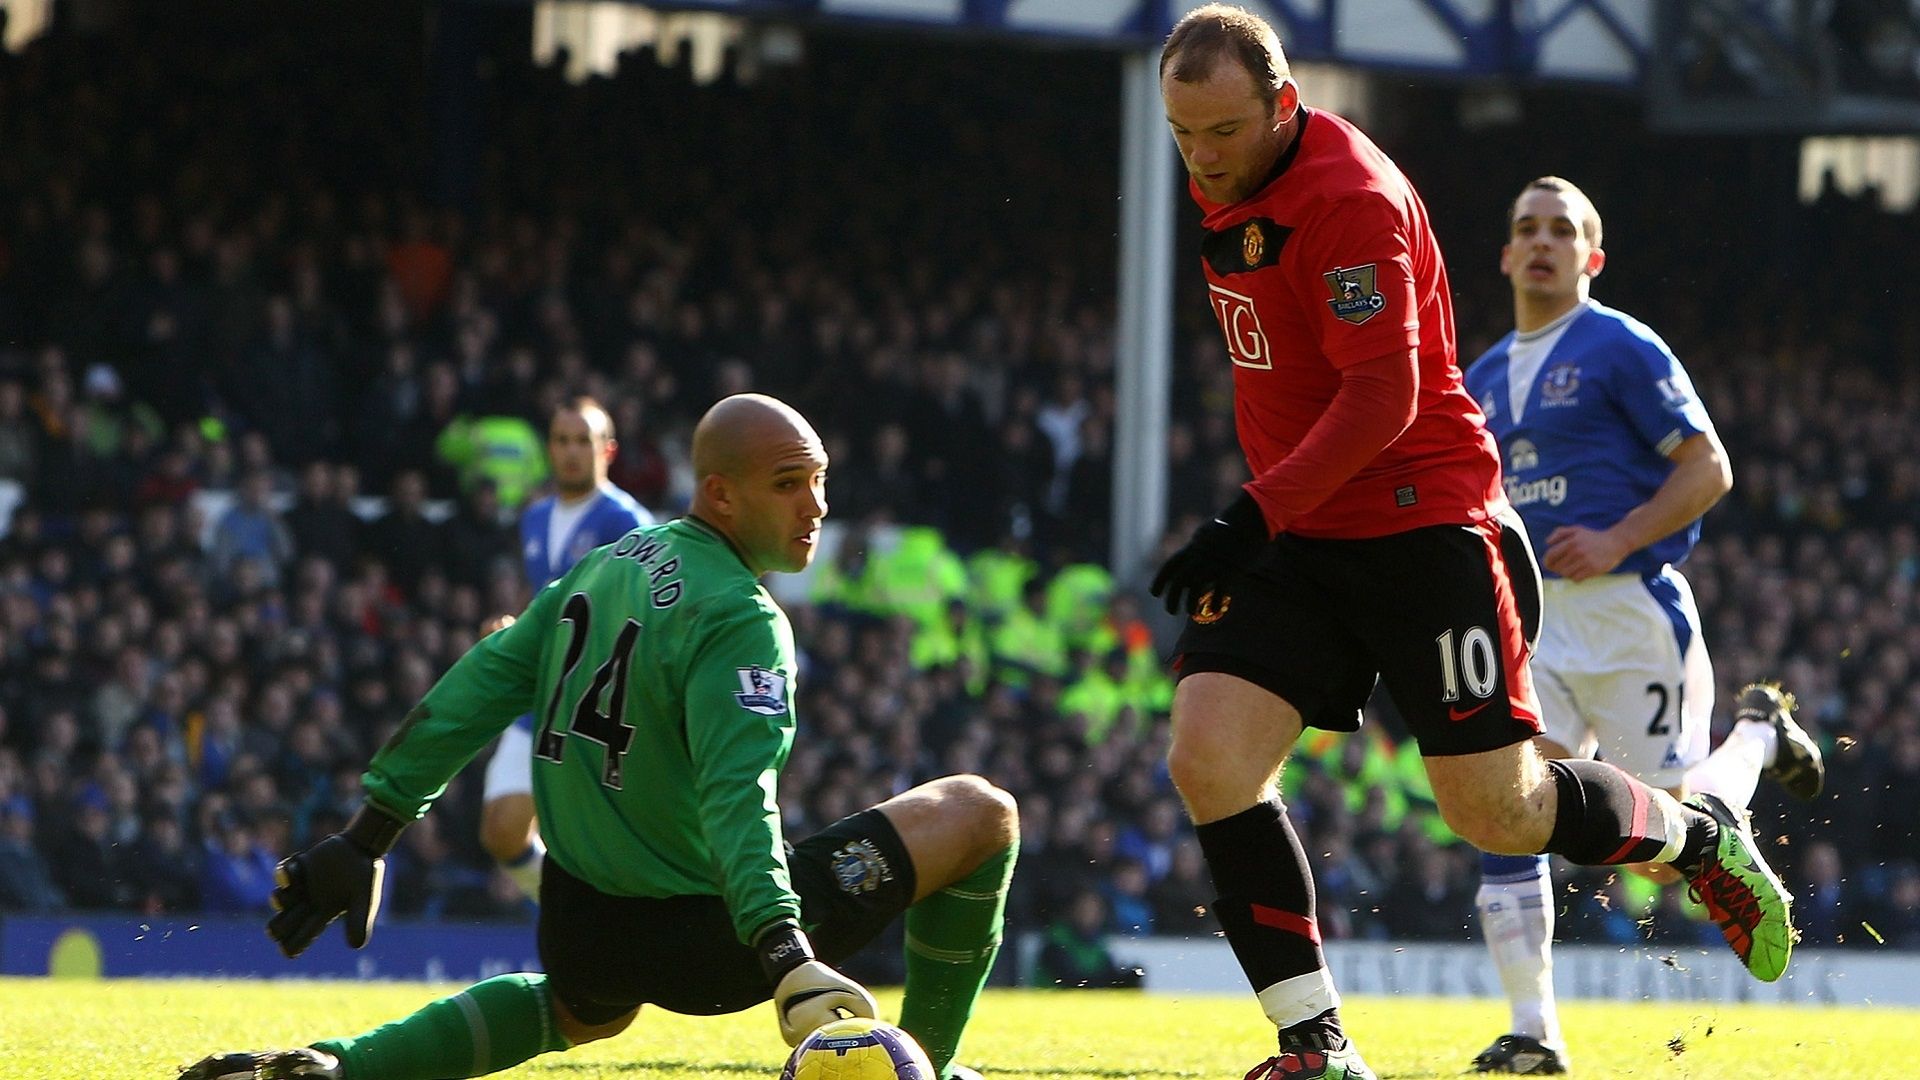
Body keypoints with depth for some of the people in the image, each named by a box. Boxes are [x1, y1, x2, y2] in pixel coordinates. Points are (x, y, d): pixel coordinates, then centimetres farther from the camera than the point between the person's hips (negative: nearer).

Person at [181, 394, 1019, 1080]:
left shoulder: (604, 566, 6)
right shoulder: (738, 619, -20)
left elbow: (474, 691, 7)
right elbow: (736, 795, -33)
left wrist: (367, 837, 12)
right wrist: (787, 959, -43)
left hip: (578, 931, 8)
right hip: (695, 938, -8)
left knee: (583, 1011, 45)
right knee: (982, 814, -2)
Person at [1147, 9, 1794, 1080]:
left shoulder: (1350, 197, -19)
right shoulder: (1228, 187, 9)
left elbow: (1384, 399, -24)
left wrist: (1254, 518, -31)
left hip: (1424, 524, -8)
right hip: (1298, 537, 8)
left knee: (1499, 812, -3)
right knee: (1207, 758, -14)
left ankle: (1700, 839, 28)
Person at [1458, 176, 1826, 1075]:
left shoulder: (1621, 348, -4)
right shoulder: (1483, 378, 16)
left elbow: (1708, 467, -7)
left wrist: (1616, 542, -17)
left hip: (1628, 612, -5)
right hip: (1531, 624, 5)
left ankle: (1757, 733, 28)